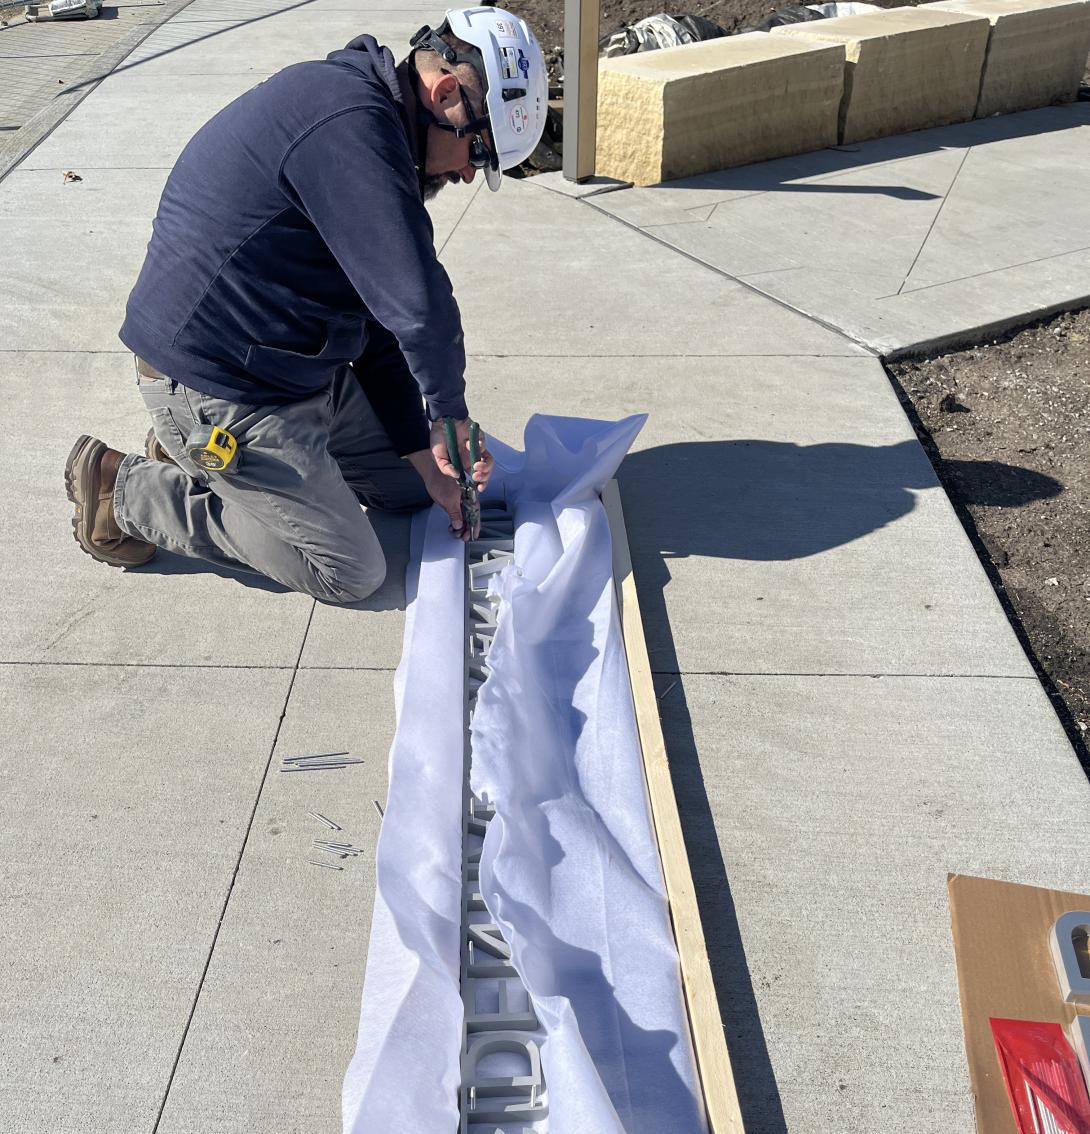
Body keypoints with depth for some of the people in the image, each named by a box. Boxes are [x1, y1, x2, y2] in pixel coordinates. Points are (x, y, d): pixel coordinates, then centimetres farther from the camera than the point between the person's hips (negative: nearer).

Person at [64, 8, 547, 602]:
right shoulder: (349, 121, -24)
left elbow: (380, 318, 11)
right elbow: (419, 305, -30)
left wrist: (428, 462, 9)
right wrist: (450, 410, -9)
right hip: (216, 385, -10)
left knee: (414, 484, 17)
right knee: (350, 572, -3)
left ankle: (195, 452, 20)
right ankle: (126, 491, 6)